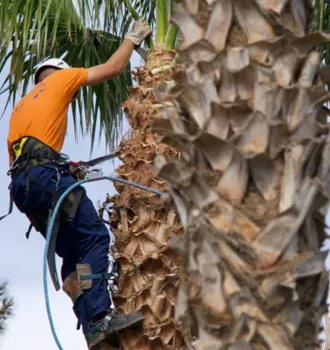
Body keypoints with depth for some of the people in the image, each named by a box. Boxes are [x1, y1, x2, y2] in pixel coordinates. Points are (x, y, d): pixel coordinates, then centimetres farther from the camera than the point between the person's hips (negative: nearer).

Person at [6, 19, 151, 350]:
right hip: (45, 172, -8)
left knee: (73, 253, 5)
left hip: (21, 183, 8)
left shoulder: (20, 107, 36)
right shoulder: (58, 80, 17)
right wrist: (133, 38, 31)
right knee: (94, 236, -13)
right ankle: (98, 318, -27)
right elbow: (112, 68, 17)